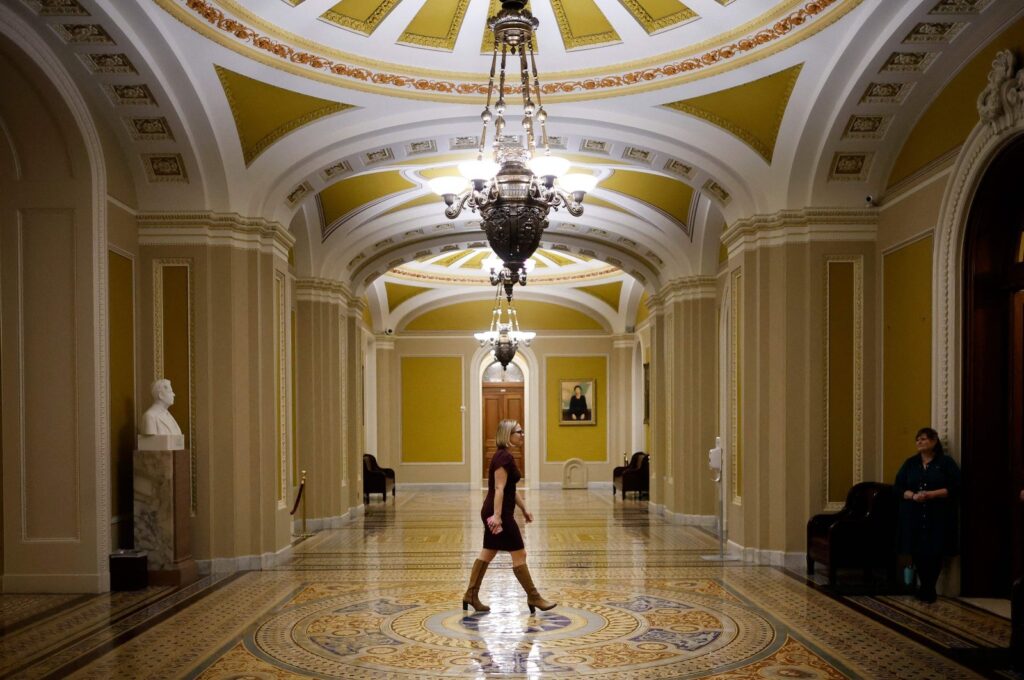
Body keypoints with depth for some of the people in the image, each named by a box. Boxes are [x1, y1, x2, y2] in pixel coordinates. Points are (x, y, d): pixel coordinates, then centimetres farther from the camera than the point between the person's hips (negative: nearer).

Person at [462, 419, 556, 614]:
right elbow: (499, 488, -23)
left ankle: (471, 595, 19)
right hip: (499, 513, -10)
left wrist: (524, 508, 20)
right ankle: (533, 598, 8)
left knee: (488, 553, 13)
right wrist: (497, 515, -26)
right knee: (519, 555, -1)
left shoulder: (505, 456, 14)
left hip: (499, 512, 10)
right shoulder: (504, 456, -17)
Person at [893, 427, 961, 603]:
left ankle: (929, 588, 12)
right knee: (917, 552, 0)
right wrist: (913, 496, -13)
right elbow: (898, 487, 7)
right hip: (914, 517, 3)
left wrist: (931, 494, -17)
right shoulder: (910, 463, 10)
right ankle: (926, 587, 17)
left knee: (935, 552, -3)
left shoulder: (946, 462, 2)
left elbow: (955, 488, -6)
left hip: (938, 517, -3)